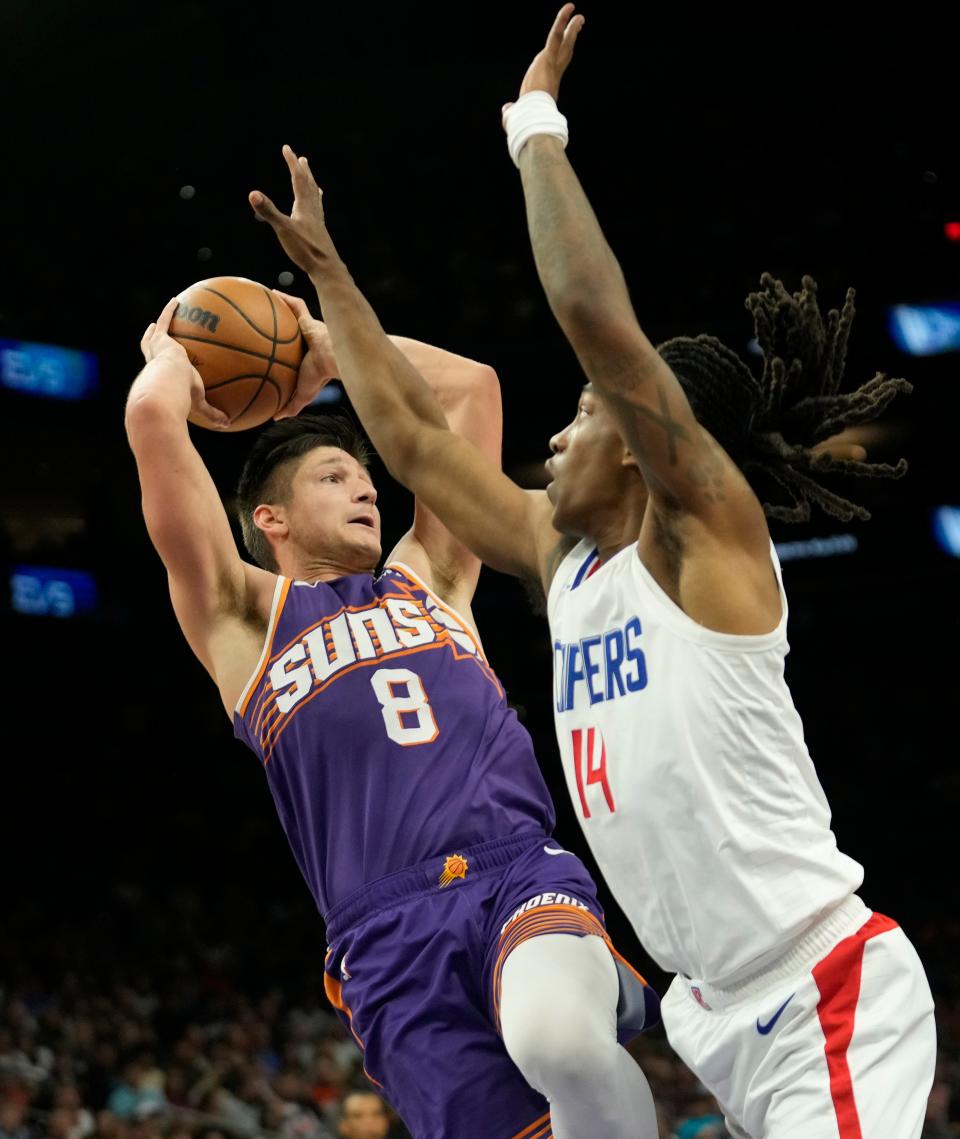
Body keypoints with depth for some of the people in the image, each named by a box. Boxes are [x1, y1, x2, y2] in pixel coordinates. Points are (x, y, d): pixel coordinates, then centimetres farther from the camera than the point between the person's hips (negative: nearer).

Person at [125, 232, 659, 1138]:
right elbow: (152, 415, 7)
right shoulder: (242, 615, 16)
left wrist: (332, 348, 38)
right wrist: (174, 351, 28)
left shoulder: (428, 580, 28)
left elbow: (472, 385, 32)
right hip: (389, 935, -1)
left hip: (523, 873, 2)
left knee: (561, 1039, -34)